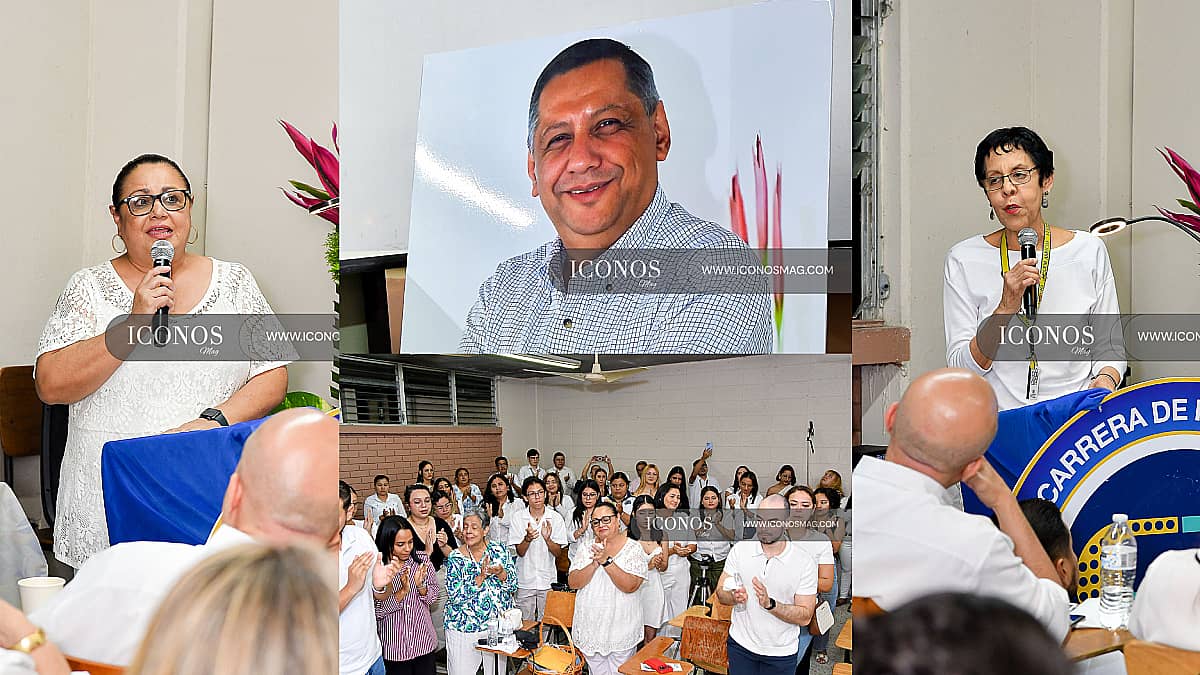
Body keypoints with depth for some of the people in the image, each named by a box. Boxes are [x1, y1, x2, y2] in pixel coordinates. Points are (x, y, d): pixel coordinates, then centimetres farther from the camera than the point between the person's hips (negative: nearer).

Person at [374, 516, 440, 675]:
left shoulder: (422, 559, -5)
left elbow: (434, 595, 1)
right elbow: (376, 611, -14)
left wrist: (420, 586, -18)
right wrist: (402, 592, -25)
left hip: (424, 643, 3)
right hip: (394, 647, -3)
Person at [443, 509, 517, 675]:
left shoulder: (500, 550, 1)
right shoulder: (455, 558, -5)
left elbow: (513, 586, 2)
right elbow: (455, 596, -14)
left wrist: (500, 573, -19)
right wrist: (481, 577, -22)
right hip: (464, 629, -2)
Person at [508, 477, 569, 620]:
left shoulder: (556, 518, -3)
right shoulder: (518, 517, -4)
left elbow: (558, 553, -4)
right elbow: (520, 552, -5)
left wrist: (547, 538, -24)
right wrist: (528, 538, -25)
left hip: (548, 581, 0)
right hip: (524, 581, 0)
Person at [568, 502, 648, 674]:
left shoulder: (633, 548, -5)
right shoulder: (585, 548, 4)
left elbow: (630, 586, -18)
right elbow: (573, 582, -7)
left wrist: (607, 561, -25)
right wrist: (595, 563, -21)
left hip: (621, 627, -3)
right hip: (590, 626, 3)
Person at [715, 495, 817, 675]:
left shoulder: (805, 563, -12)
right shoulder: (740, 550, -4)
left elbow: (805, 617, -12)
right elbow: (720, 592, -1)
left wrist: (770, 604, -27)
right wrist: (734, 596, -23)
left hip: (780, 652, -1)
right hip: (740, 645, 2)